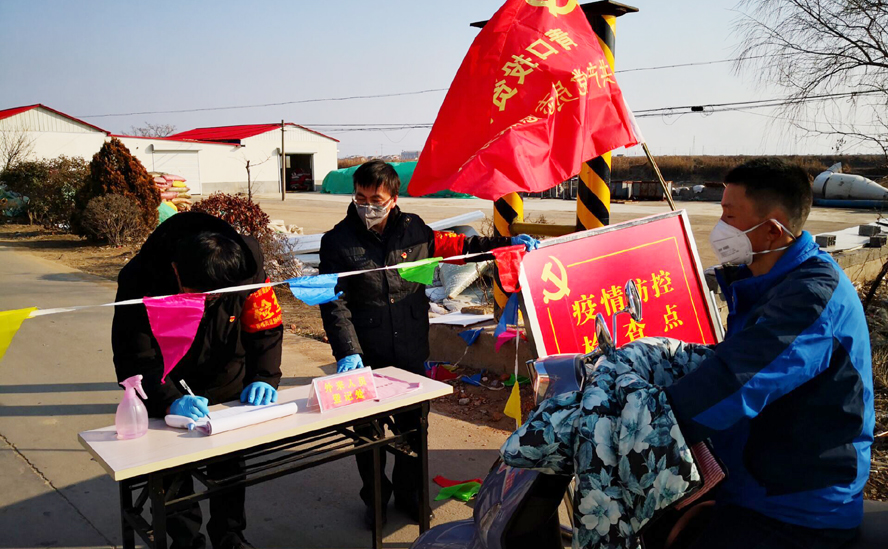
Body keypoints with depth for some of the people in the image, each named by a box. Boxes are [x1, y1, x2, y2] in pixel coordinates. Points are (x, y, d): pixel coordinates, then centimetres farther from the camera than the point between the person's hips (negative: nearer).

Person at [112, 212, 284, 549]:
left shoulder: (245, 269, -24)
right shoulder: (139, 281, -29)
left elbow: (266, 328, -11)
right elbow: (134, 362, -27)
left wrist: (264, 379, -25)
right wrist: (170, 400, -43)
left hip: (229, 392, 2)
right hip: (169, 396, -2)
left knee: (230, 469, 17)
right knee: (173, 477, 6)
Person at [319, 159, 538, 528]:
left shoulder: (414, 231, 0)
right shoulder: (338, 242, -7)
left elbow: (456, 246, 14)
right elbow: (335, 303, -11)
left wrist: (509, 243, 11)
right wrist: (346, 351, -21)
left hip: (411, 354, 2)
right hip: (366, 359, -2)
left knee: (412, 424, 15)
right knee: (369, 430, 12)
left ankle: (407, 491, 38)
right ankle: (374, 497, 35)